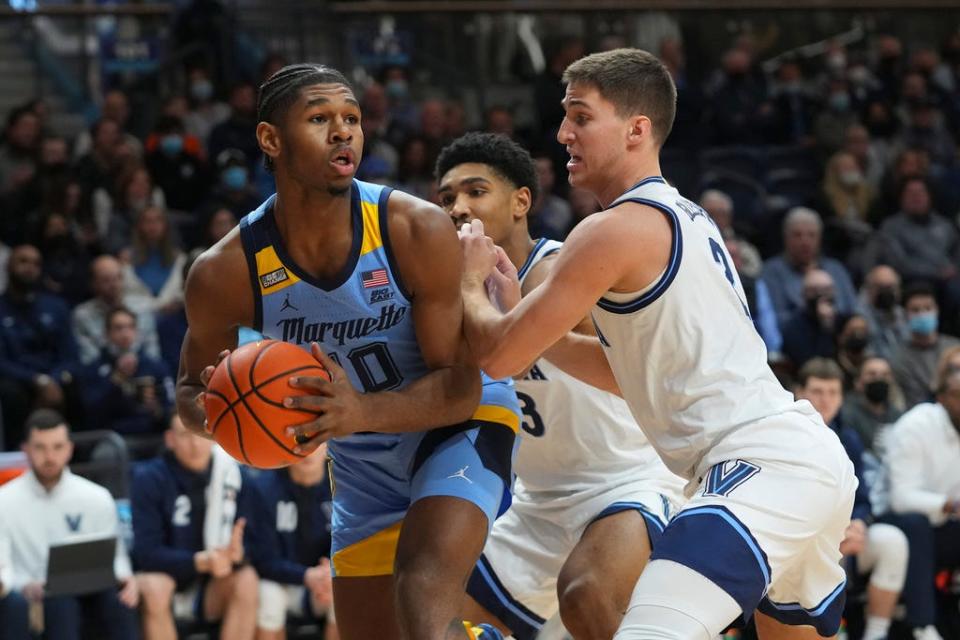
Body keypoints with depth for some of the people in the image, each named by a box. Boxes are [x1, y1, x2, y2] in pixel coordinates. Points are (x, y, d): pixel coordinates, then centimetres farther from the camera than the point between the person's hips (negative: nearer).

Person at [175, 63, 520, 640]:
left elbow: (459, 386, -22)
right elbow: (191, 391, -1)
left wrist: (362, 412, -40)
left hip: (459, 424, -4)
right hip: (364, 462, 4)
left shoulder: (419, 231, -26)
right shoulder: (227, 273, -19)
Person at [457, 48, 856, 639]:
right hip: (813, 458, 11)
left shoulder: (615, 230, -9)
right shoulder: (686, 218, 21)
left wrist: (472, 282, 16)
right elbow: (632, 372, 31)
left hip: (763, 468, -11)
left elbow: (501, 357, -4)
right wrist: (519, 310, 24)